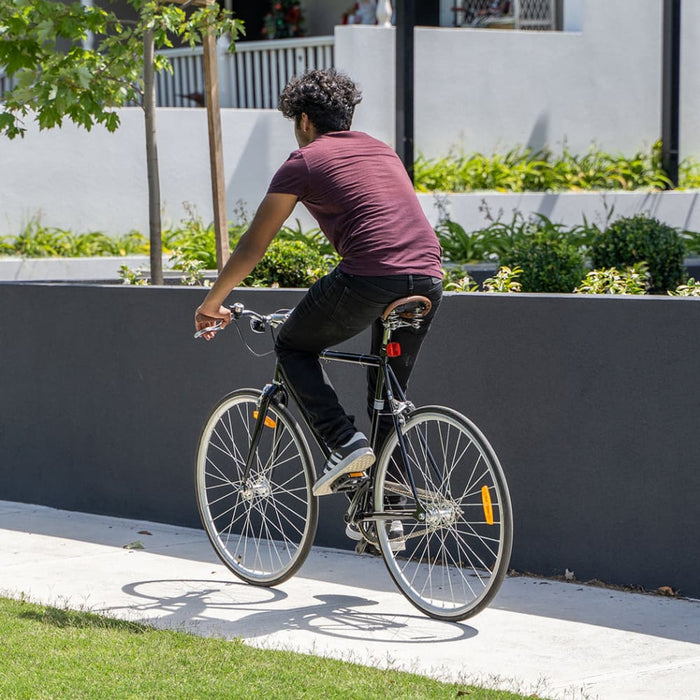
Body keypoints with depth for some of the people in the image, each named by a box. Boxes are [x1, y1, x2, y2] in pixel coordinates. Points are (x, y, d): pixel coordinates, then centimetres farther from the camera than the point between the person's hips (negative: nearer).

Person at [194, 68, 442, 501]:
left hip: (368, 278, -6)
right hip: (427, 279, 6)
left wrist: (213, 302, 24)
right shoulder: (383, 151, 28)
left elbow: (254, 245, 13)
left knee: (294, 348, 18)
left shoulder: (305, 161, 9)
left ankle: (345, 443, 1)